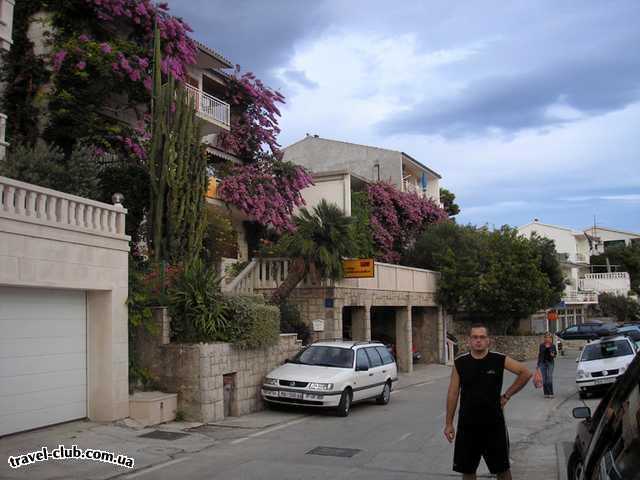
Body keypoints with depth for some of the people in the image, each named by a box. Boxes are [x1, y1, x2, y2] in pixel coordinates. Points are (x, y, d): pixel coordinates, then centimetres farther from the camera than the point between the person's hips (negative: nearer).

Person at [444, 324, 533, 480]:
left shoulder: (499, 360, -6)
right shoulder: (460, 363, -2)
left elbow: (526, 373, 2)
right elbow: (453, 394, 1)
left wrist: (507, 395, -1)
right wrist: (448, 423, 1)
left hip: (494, 424, -1)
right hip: (467, 425, 1)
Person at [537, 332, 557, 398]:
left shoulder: (553, 346, 2)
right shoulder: (541, 345, 4)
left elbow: (555, 354, 10)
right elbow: (539, 354, 9)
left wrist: (553, 355, -15)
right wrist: (538, 364, 7)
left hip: (550, 363, -1)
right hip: (542, 363, 1)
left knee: (550, 378, -11)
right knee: (544, 379, 2)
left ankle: (551, 393, -6)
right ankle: (546, 393, 8)